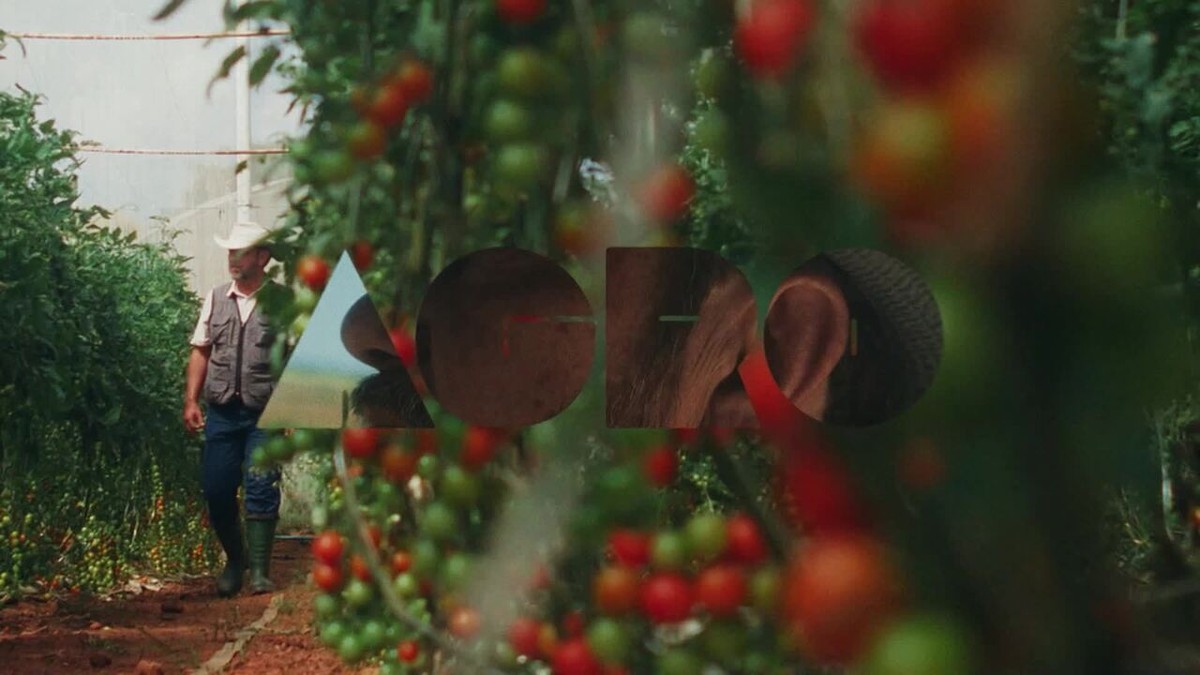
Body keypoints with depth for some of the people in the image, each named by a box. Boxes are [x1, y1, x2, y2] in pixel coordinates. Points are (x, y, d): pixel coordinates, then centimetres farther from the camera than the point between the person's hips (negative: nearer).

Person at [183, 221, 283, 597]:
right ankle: (234, 560, 24)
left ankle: (259, 570, 1)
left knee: (261, 490, -6)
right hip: (222, 412, 4)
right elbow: (201, 352, 13)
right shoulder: (216, 298, 10)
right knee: (216, 491, 5)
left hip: (264, 415, -4)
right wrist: (191, 400, 5)